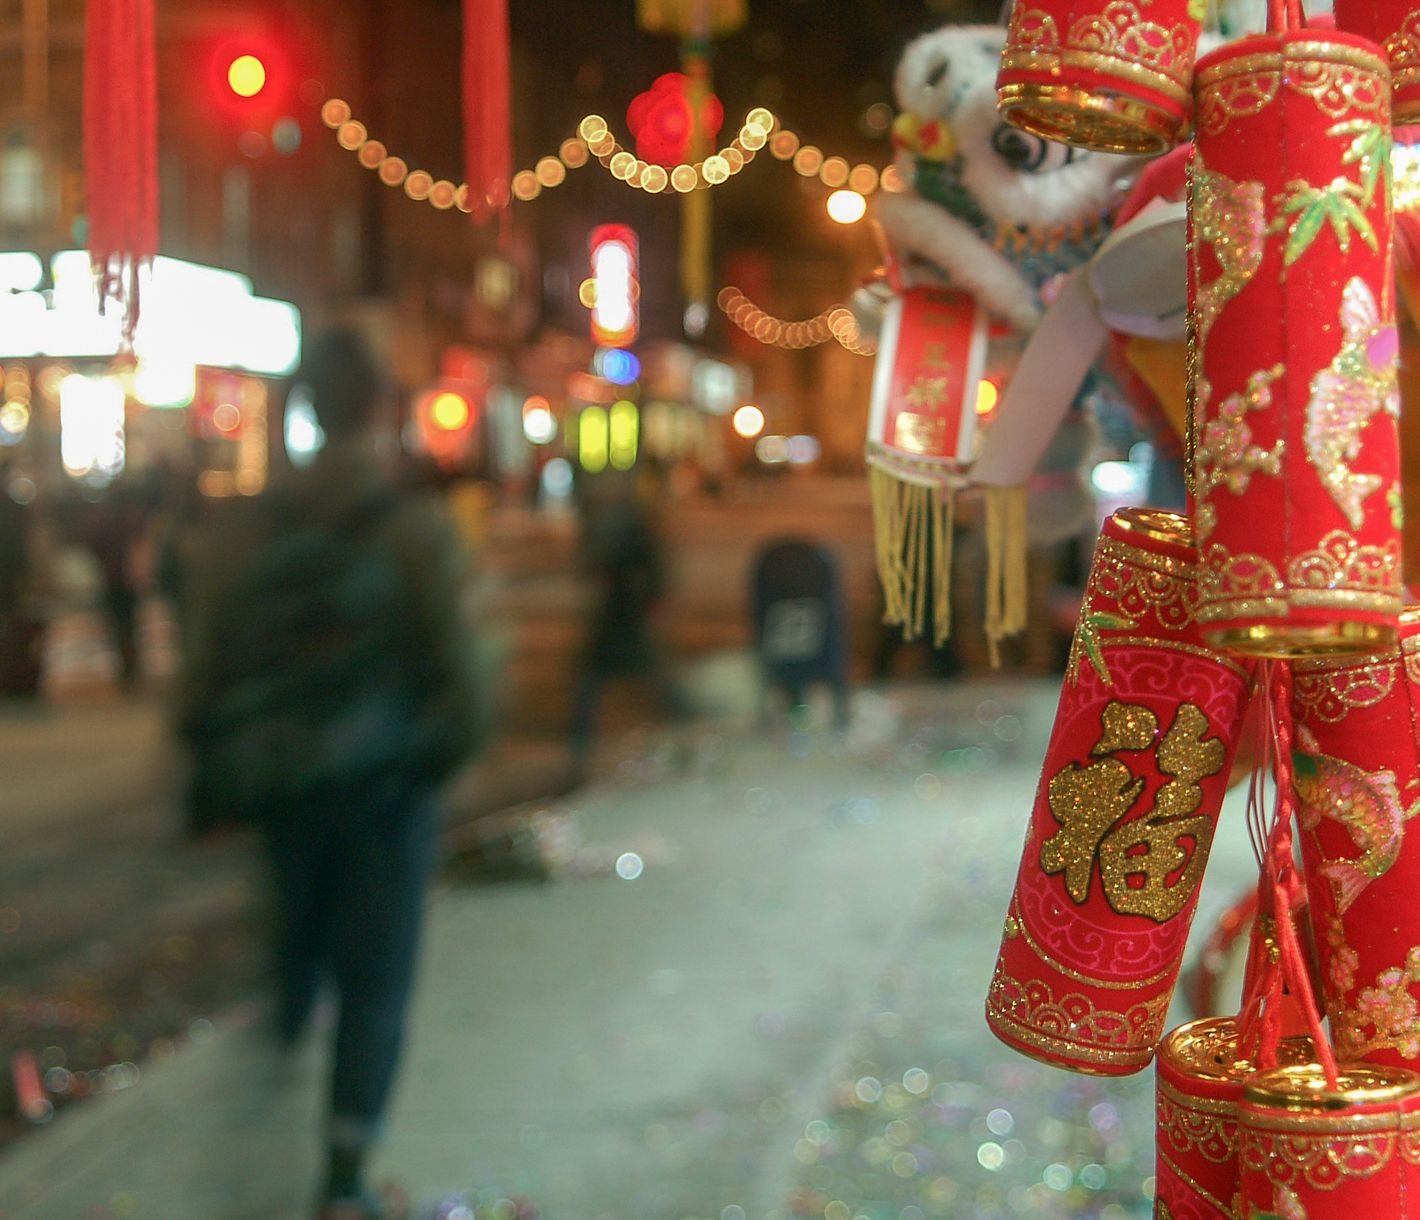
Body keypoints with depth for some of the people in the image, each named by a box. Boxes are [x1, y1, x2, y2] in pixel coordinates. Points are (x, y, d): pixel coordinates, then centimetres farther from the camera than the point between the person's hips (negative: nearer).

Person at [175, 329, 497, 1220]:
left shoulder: (243, 530, -1)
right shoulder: (417, 526, -11)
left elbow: (205, 666, -1)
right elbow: (463, 662, -13)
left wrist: (219, 772, 10)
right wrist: (450, 746, 5)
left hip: (281, 780, 3)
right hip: (388, 785, -3)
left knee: (293, 952, 24)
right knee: (377, 984, 3)